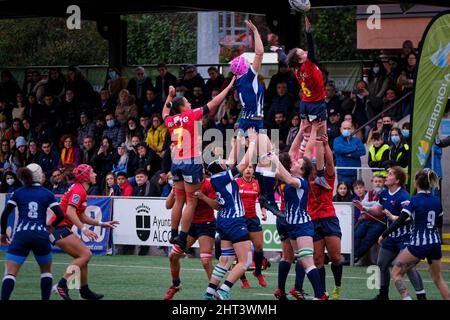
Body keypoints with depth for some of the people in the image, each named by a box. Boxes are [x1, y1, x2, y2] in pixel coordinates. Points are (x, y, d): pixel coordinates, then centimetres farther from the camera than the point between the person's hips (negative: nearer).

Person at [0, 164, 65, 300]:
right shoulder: (47, 194, 9)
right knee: (46, 270, 24)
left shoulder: (18, 193, 10)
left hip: (21, 235, -1)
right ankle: (46, 298, 17)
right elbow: (60, 215, 2)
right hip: (41, 236, 1)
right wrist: (51, 225, 21)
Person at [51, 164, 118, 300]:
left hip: (62, 229, 10)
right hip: (59, 228, -10)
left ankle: (84, 291, 17)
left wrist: (101, 224, 21)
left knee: (83, 257, 12)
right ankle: (62, 285, -21)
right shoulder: (78, 190, -13)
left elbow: (81, 217, 23)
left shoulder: (80, 190, 17)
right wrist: (84, 229, -28)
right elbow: (70, 212, -25)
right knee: (86, 254, -16)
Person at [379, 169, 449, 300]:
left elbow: (399, 222, -16)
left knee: (396, 273, 5)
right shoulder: (436, 201, 6)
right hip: (435, 243, 6)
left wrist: (383, 235, -6)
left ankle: (406, 298, -9)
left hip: (418, 244, -6)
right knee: (438, 278, 20)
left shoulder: (414, 201, -12)